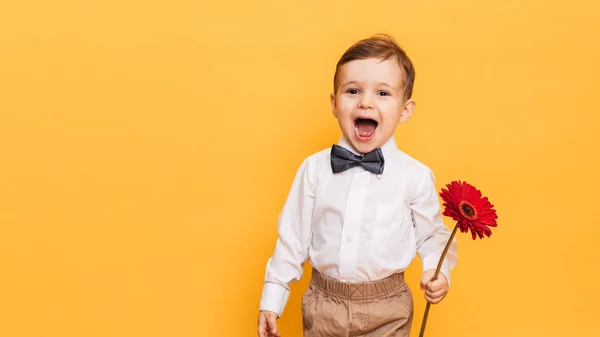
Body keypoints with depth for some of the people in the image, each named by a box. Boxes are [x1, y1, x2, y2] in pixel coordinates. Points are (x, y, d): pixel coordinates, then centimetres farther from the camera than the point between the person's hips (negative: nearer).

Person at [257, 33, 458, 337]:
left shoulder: (415, 176, -9)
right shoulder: (314, 168, -6)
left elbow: (432, 236, 3)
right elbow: (293, 238, 1)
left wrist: (438, 270, -17)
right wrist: (272, 299, 2)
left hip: (387, 311, -1)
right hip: (323, 303, 1)